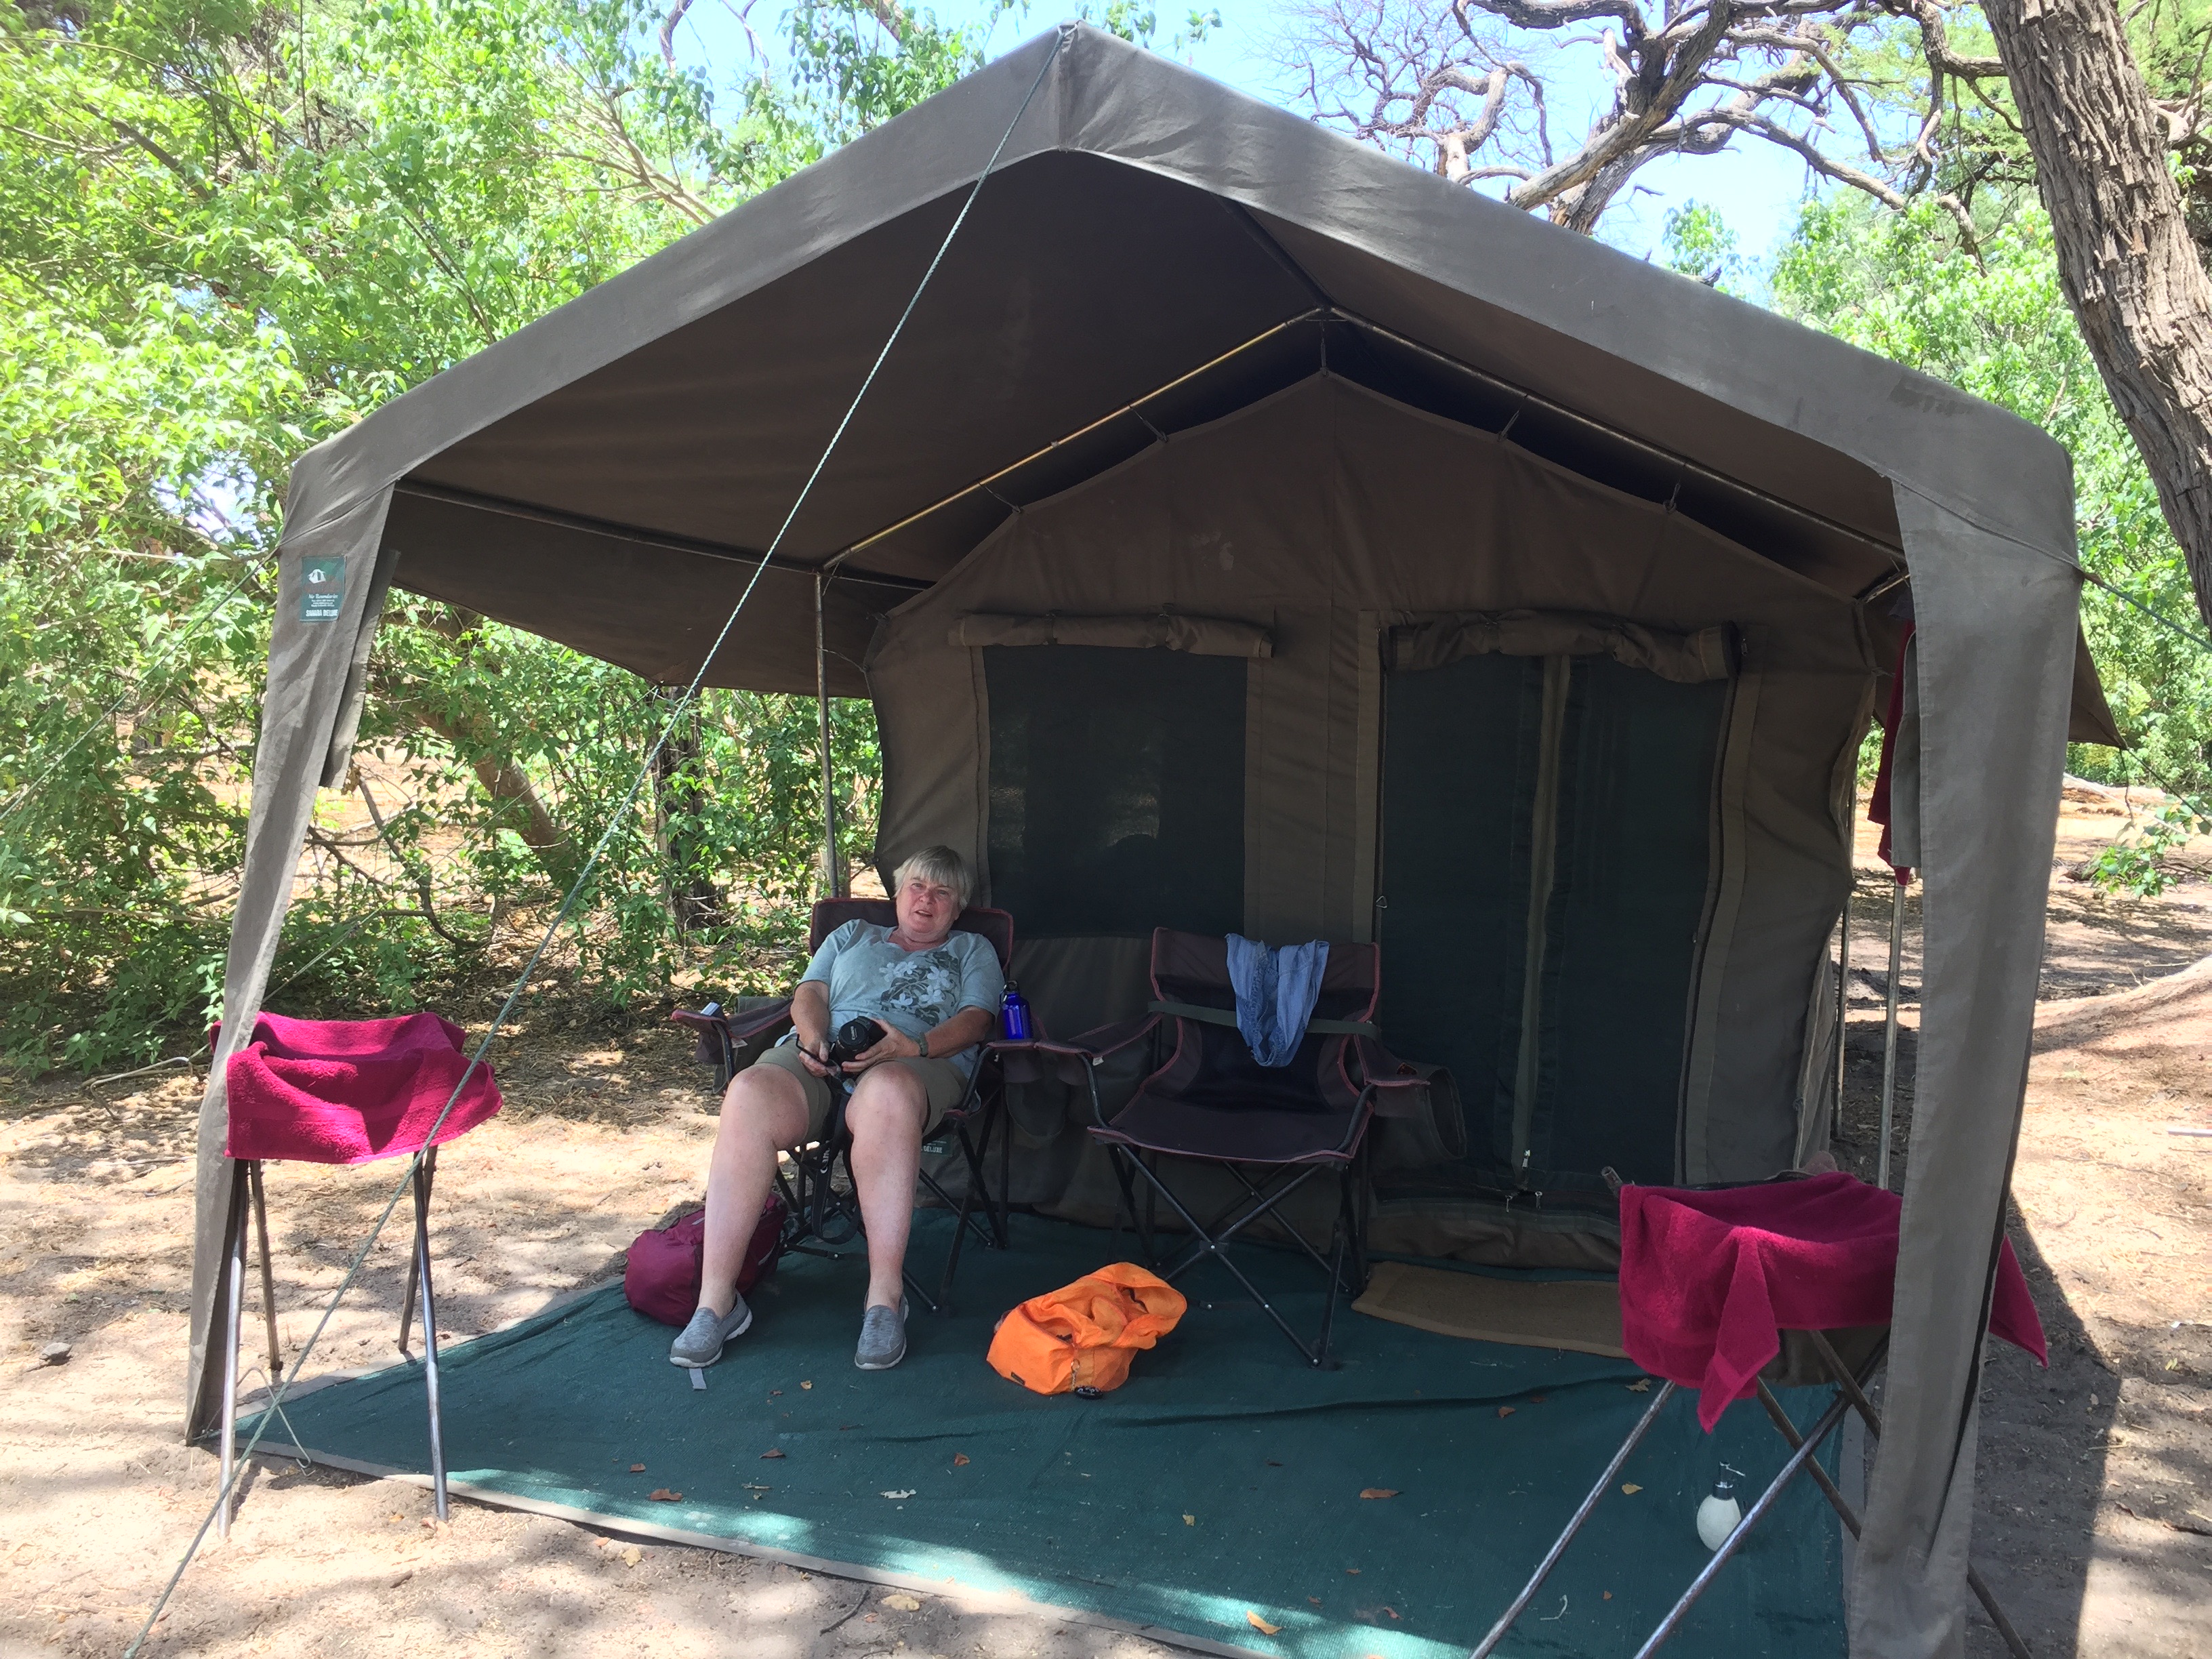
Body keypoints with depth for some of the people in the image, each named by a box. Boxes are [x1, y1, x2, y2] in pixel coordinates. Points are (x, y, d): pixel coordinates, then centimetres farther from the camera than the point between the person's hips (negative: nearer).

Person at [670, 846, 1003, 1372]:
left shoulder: (973, 950, 26)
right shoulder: (853, 935, 34)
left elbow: (976, 1019, 9)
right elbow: (809, 994, 20)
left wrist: (913, 1044, -11)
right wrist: (812, 1035, -4)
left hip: (920, 1062, -2)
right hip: (819, 1055, 3)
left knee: (884, 1094, -43)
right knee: (750, 1093, -34)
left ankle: (884, 1298, -38)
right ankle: (715, 1299, -30)